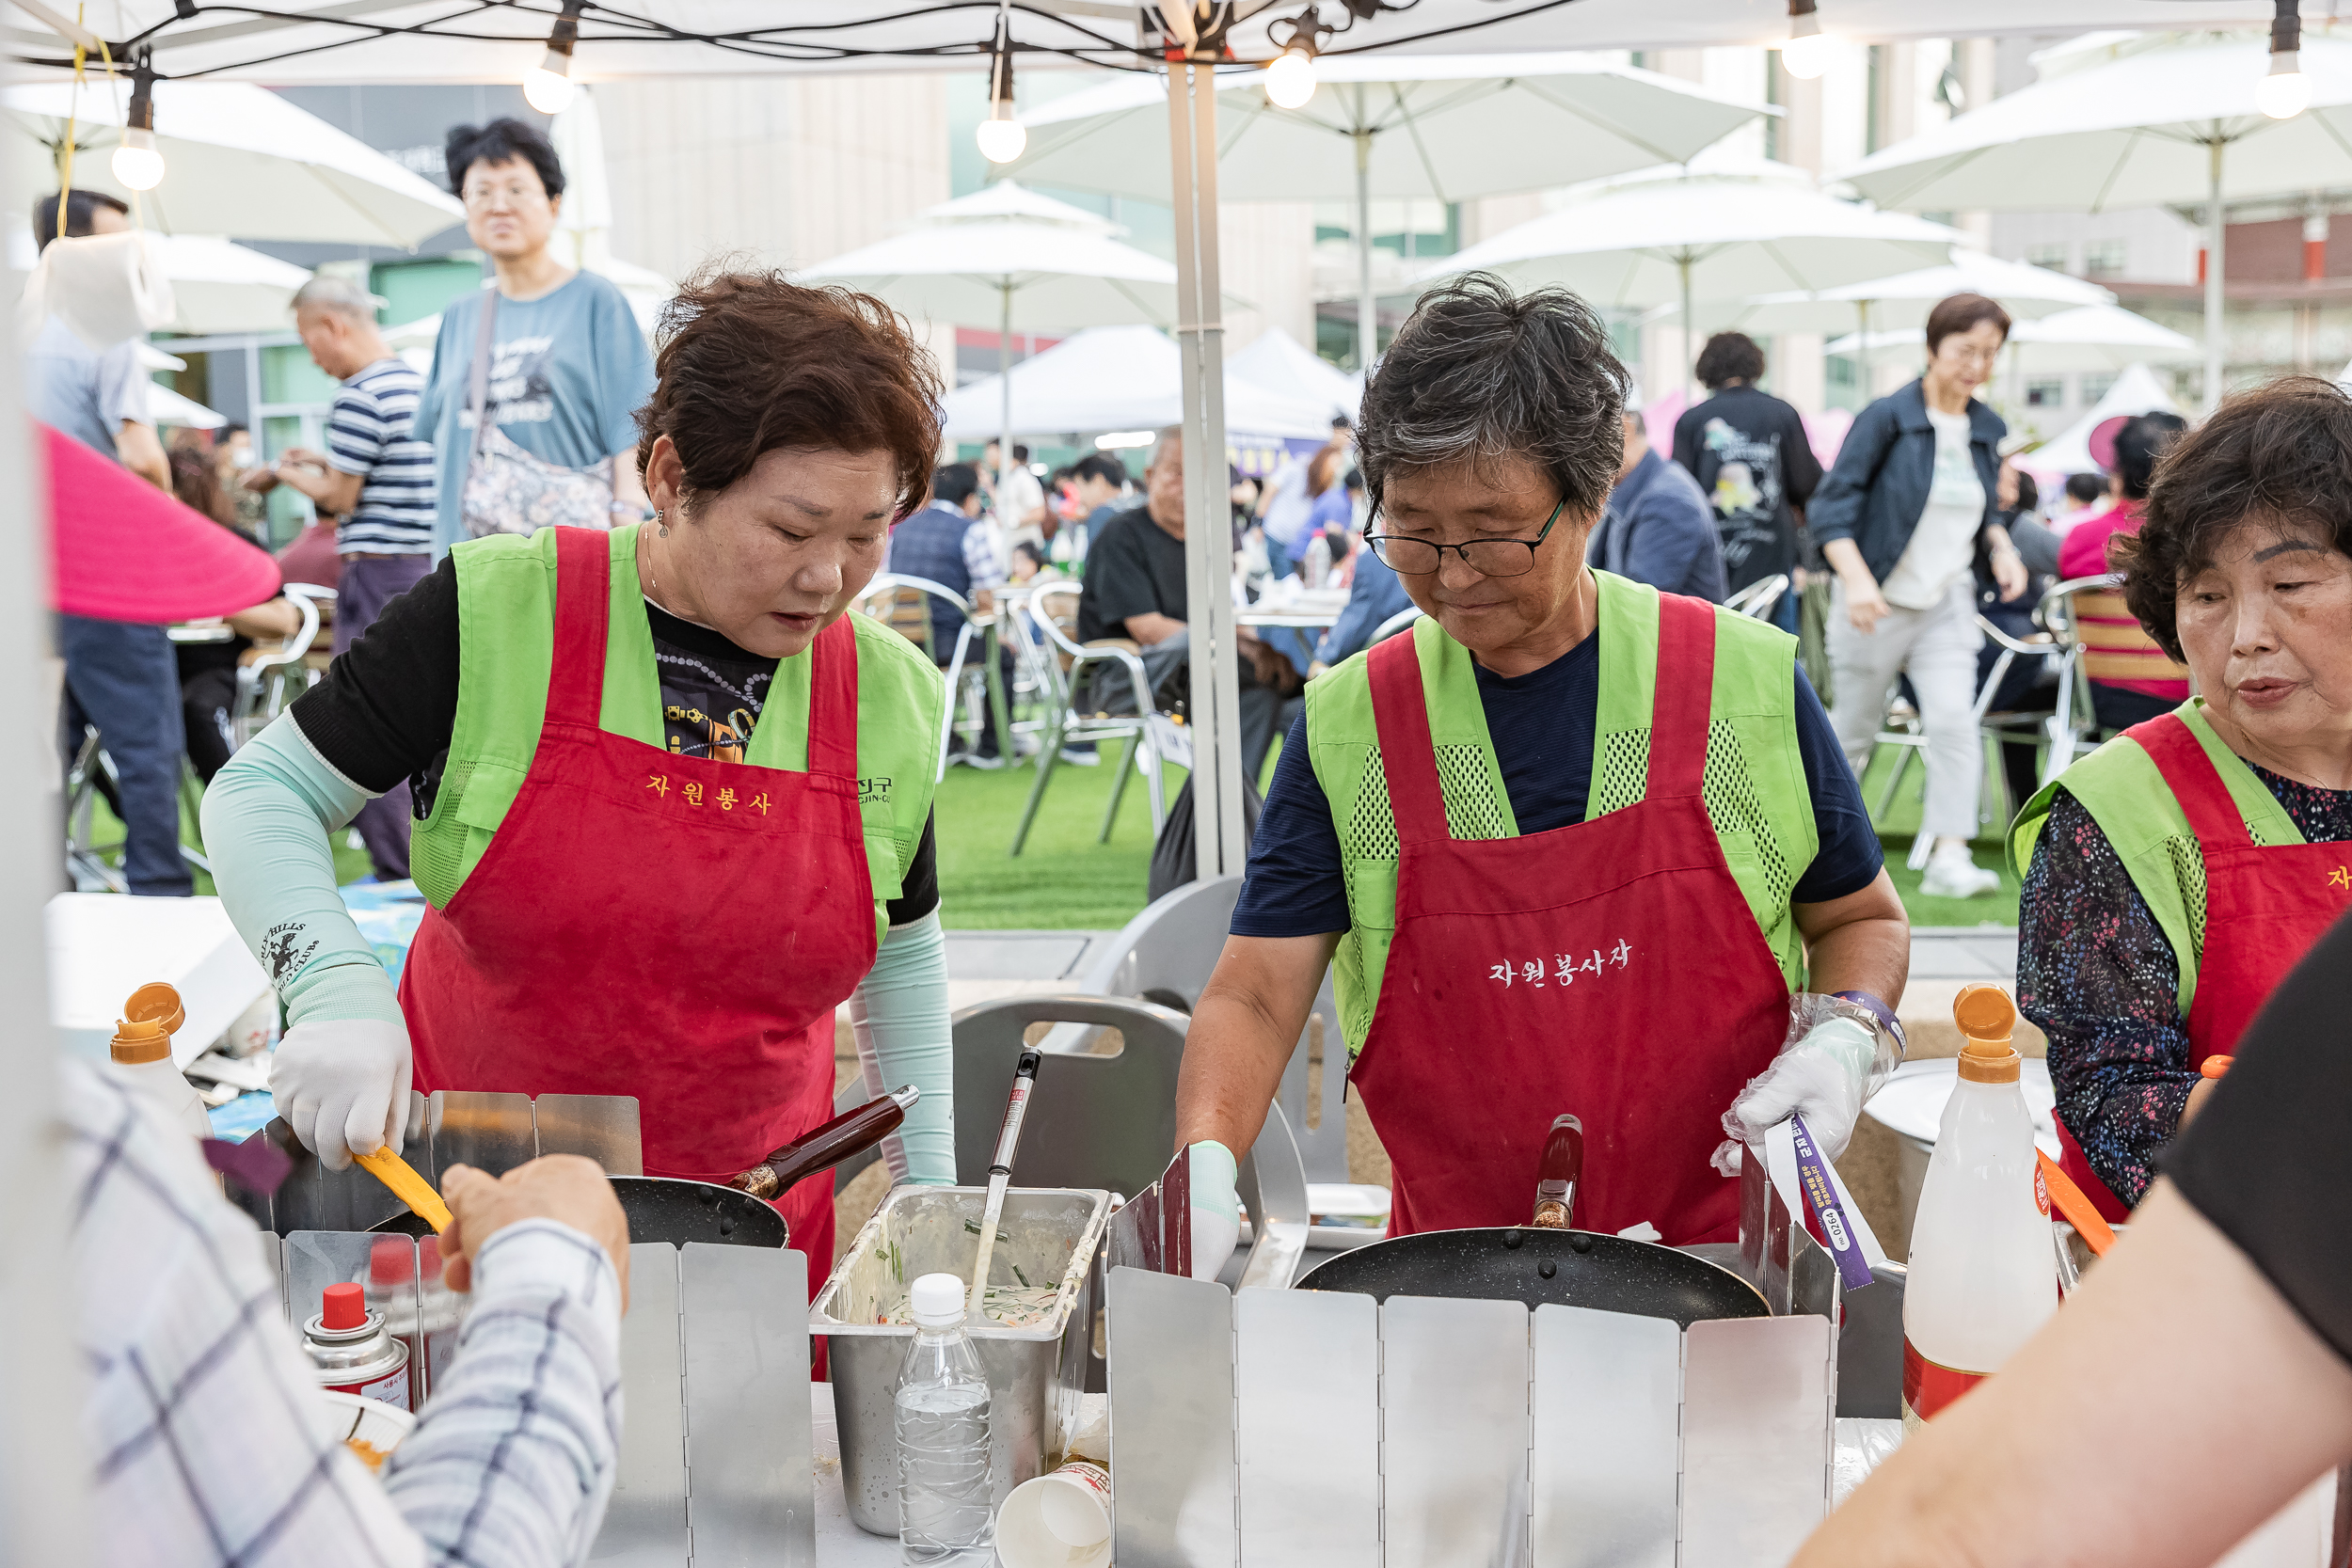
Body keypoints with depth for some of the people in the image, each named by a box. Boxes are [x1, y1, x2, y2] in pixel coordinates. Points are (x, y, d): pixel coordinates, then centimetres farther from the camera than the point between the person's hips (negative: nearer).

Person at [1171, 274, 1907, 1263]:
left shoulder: (1747, 681, -1)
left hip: (1731, 1252, 0)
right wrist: (1204, 1164, -19)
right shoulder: (1346, 725, 0)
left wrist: (1844, 1041, -7)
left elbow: (1860, 918, 12)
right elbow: (1255, 993, -2)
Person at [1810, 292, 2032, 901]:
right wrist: (1856, 578, -27)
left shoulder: (1987, 428, 7)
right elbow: (1830, 506, -14)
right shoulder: (1888, 416, -11)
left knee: (1956, 720, -15)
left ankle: (1950, 858, -16)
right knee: (1855, 729, 10)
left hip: (1947, 603, 4)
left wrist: (2002, 548, 0)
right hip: (1878, 602, -4)